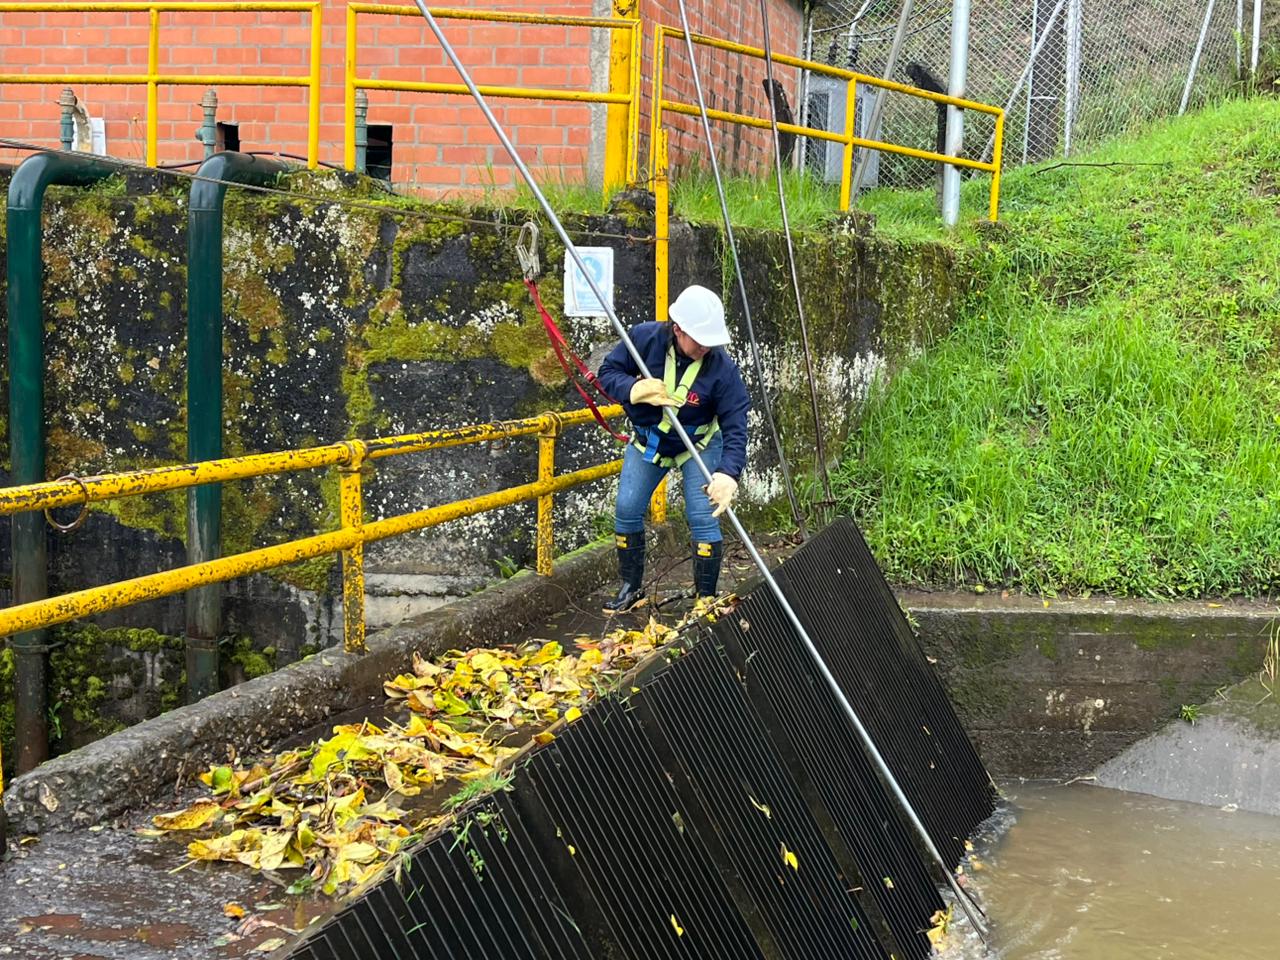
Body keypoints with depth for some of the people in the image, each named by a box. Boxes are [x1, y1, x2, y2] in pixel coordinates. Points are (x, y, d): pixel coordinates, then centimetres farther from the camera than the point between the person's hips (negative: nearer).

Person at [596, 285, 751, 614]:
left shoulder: (722, 368, -29)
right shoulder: (645, 338, -25)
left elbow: (735, 427, -29)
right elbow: (608, 372, -14)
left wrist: (727, 474, -45)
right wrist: (636, 389, -37)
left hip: (698, 446, -3)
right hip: (647, 441, 3)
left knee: (702, 516, -11)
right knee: (626, 511, 4)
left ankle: (706, 598, 4)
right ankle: (632, 588, 23)